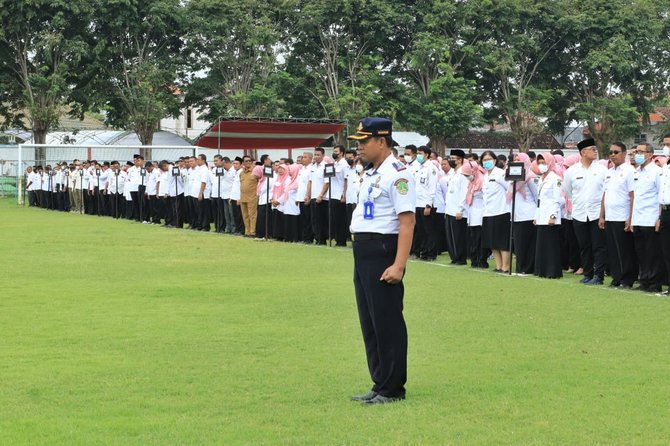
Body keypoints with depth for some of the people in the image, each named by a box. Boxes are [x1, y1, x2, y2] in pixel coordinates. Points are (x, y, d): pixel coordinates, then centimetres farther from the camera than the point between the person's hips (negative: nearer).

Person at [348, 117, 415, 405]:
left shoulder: (396, 175, -14)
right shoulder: (370, 174, 16)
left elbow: (407, 221, -20)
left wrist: (399, 265, -25)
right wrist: (360, 252, 15)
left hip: (383, 252, -10)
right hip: (362, 252, 10)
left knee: (387, 322, -4)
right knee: (369, 323, 14)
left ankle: (392, 389, 2)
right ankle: (380, 384, 23)